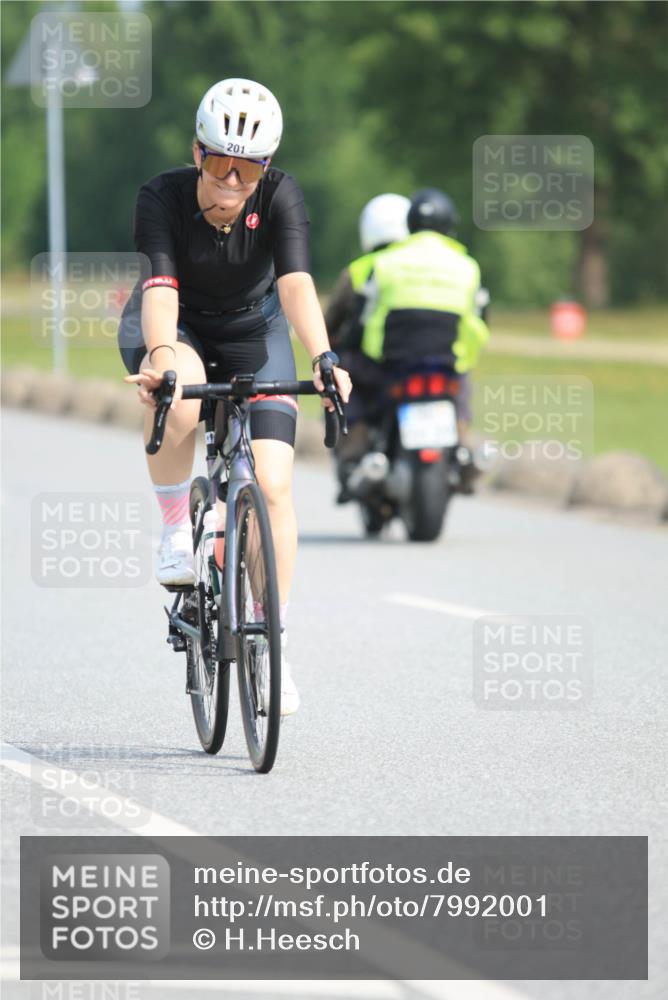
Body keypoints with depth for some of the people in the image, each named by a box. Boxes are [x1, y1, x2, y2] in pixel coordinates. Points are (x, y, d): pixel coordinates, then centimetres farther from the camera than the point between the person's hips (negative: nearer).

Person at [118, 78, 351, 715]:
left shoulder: (280, 197, -23)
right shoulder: (162, 198, -26)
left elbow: (295, 284, -36)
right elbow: (159, 288, -38)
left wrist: (322, 359, -52)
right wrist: (162, 361, -57)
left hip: (251, 332, 1)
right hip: (174, 330, -1)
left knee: (273, 483, -14)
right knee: (179, 398, -39)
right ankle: (174, 528, -15)